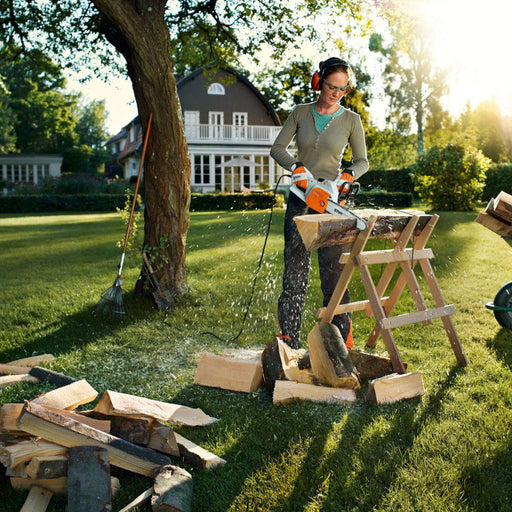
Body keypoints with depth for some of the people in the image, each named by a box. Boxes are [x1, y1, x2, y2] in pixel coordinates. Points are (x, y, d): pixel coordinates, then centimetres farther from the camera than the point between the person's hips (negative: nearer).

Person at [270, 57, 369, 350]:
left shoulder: (351, 120, 3)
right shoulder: (301, 113, 7)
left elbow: (362, 161, 7)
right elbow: (278, 148, 5)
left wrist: (348, 176, -14)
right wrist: (296, 167, -14)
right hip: (300, 198, 2)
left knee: (334, 269, -3)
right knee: (295, 266, 1)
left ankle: (341, 335, 7)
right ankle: (290, 337, 7)